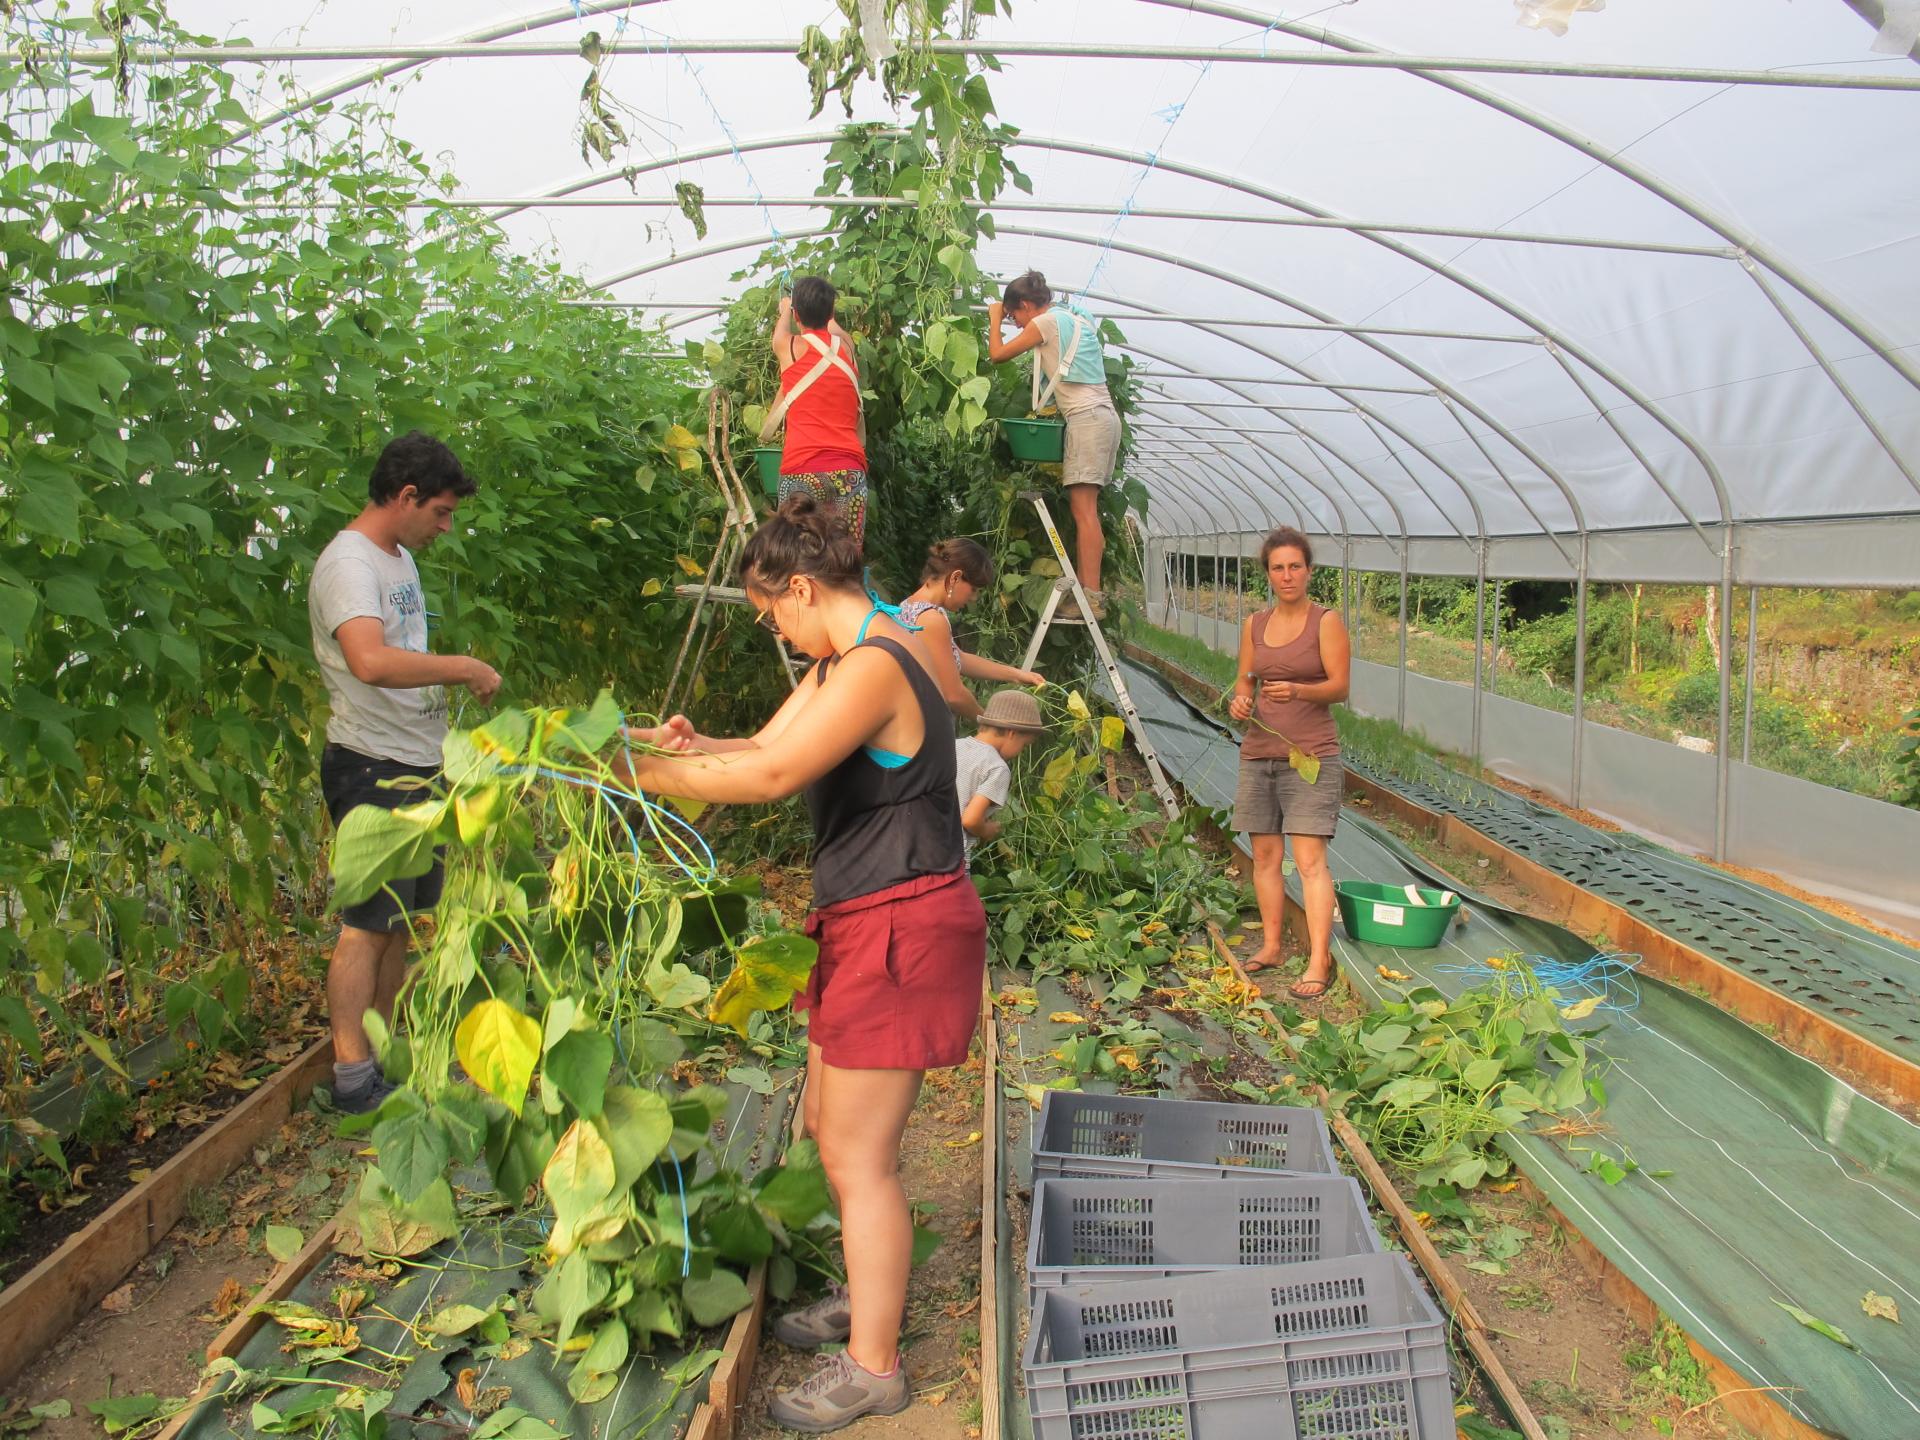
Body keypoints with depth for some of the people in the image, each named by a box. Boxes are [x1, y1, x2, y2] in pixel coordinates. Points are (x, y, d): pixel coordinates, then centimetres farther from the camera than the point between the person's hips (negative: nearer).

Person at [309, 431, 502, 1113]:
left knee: (400, 918, 15)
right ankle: (353, 1077, 6)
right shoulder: (349, 562, -17)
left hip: (416, 766, 10)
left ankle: (386, 1052, 27)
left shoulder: (400, 558, 15)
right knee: (367, 924, -3)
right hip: (373, 769, -10)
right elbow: (371, 661, -35)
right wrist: (465, 667, -26)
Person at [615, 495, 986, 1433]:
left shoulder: (875, 668, -21)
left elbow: (772, 775, -29)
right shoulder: (837, 667, 13)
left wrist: (649, 774, -20)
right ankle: (867, 1295, 41)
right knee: (829, 1124, 21)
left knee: (858, 1155, 0)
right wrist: (687, 742, -9)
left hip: (903, 927, -11)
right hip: (861, 923, 11)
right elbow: (763, 747, 11)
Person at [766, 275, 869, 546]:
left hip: (802, 471, -2)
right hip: (849, 470, 3)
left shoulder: (789, 347, 6)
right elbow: (832, 325, 38)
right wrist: (821, 308, 60)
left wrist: (785, 309, 54)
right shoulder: (845, 345, 12)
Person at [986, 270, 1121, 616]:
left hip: (1087, 418, -9)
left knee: (1083, 509, -13)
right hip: (1103, 415, 9)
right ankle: (1084, 588, 1)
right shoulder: (1074, 319, 23)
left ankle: (1091, 595, -18)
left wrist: (995, 318, 18)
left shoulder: (1046, 321, -3)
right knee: (1083, 509, 5)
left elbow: (997, 353, 3)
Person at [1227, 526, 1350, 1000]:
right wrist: (1240, 700, -7)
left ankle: (1319, 962, -9)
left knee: (1310, 860, -10)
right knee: (1265, 856, 9)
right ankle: (1271, 946, 21)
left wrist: (1297, 690, -28)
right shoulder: (1254, 624, 12)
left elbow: (1340, 686, -9)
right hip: (1258, 752, 5)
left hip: (1309, 756, -5)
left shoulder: (1326, 622, -2)